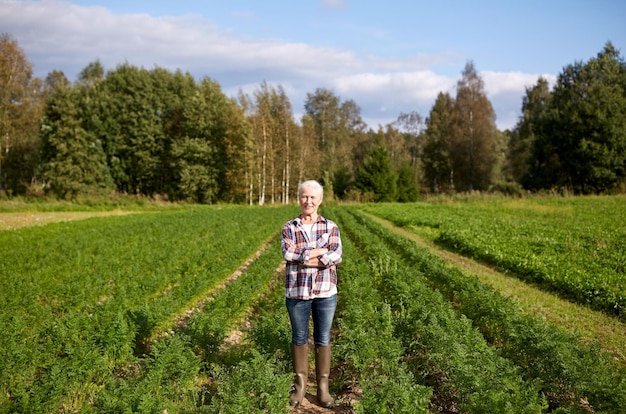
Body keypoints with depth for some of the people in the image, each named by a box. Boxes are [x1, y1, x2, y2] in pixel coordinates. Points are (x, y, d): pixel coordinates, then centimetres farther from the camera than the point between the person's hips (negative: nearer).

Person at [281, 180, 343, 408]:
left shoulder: (331, 227, 4)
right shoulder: (289, 228, 3)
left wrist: (304, 258, -15)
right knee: (299, 338, 10)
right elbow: (288, 253, -14)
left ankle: (323, 387, 17)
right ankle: (300, 384, 22)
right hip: (297, 292, 0)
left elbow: (337, 256, -10)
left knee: (323, 339, 7)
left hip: (325, 292, 0)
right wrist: (320, 251, -15)